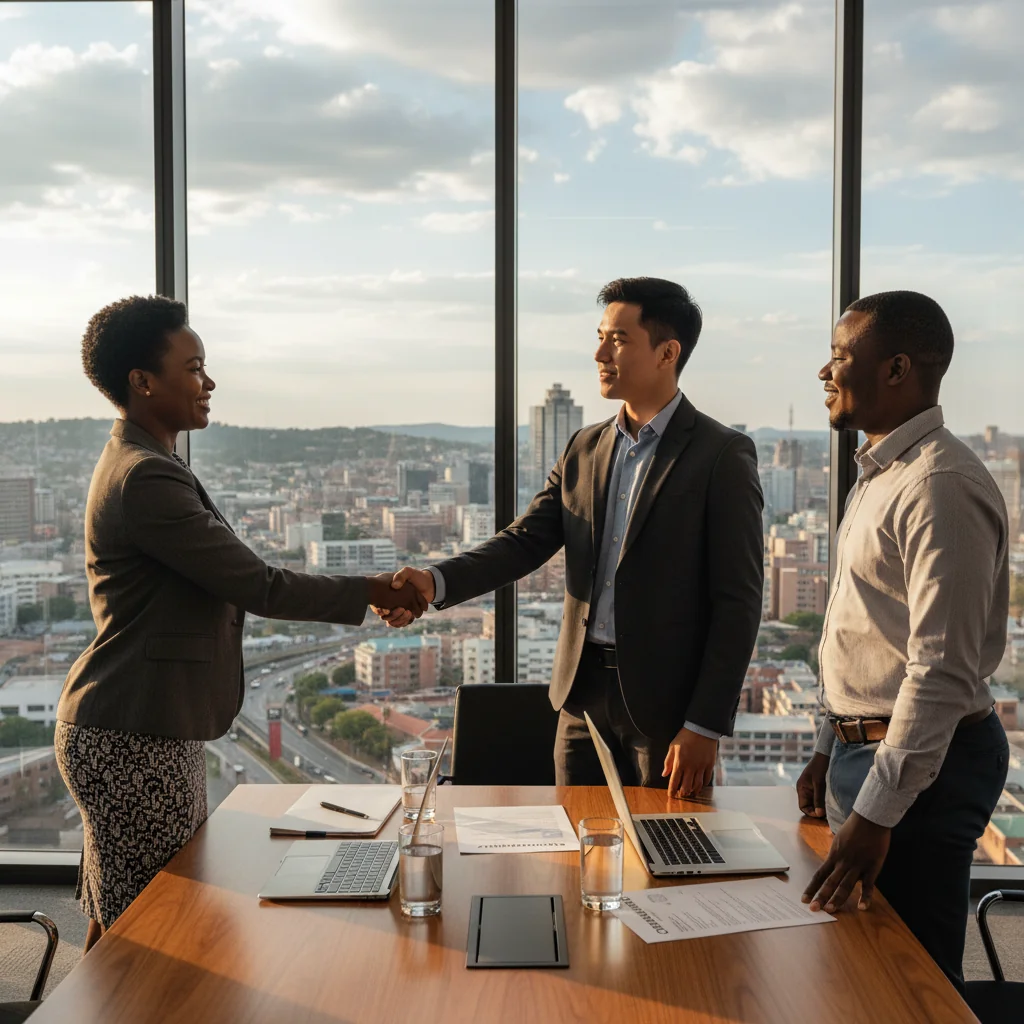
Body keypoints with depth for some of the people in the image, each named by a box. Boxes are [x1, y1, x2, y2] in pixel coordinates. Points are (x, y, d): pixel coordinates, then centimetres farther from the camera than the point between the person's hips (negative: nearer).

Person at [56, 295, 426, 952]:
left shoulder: (138, 463, 15)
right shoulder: (146, 479, -20)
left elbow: (226, 579, 19)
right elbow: (259, 587, -19)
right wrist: (372, 593, -9)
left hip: (145, 730, 11)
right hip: (133, 741, -11)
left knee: (118, 922, 18)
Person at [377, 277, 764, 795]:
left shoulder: (722, 455, -9)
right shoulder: (584, 449, 9)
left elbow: (738, 602, -11)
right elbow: (525, 540, 2)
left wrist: (705, 727, -15)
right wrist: (435, 582, -15)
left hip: (666, 703, -5)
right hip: (583, 693, 5)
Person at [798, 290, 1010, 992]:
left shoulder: (942, 486, -19)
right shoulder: (882, 474, 13)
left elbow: (942, 669, -25)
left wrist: (876, 813, -25)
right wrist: (834, 749, 20)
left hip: (919, 763, -10)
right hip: (865, 748, 10)